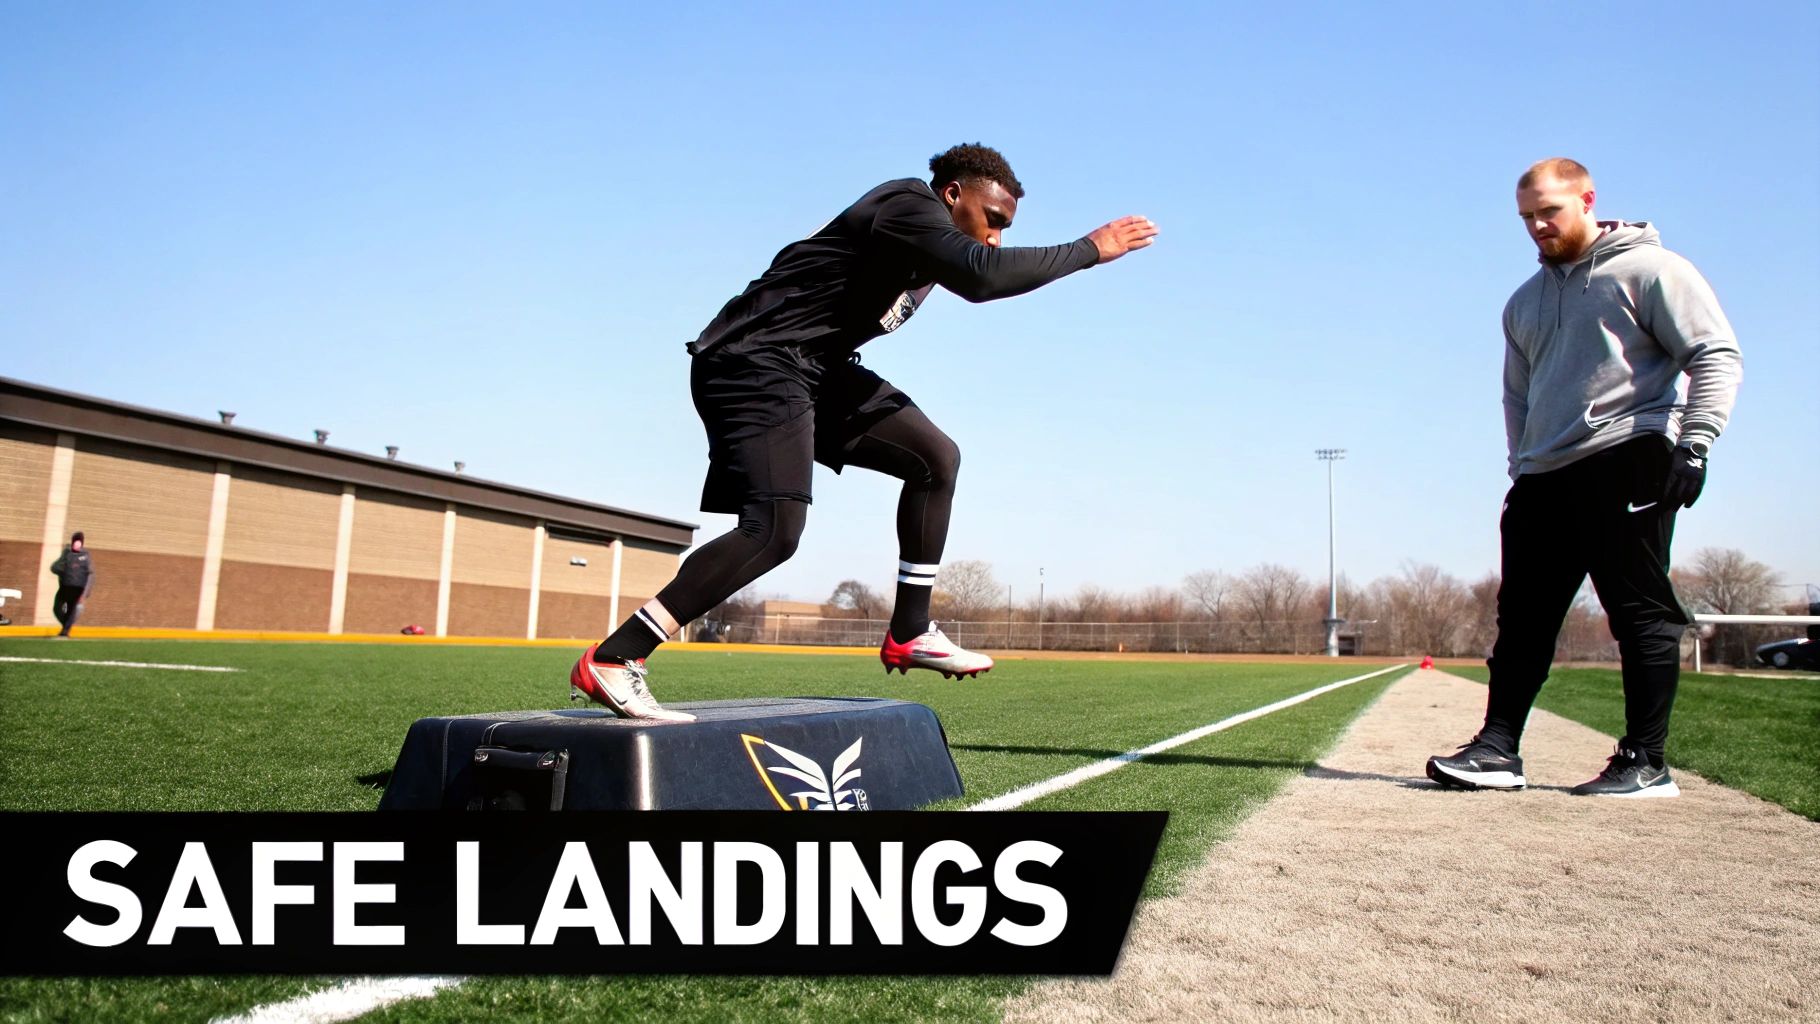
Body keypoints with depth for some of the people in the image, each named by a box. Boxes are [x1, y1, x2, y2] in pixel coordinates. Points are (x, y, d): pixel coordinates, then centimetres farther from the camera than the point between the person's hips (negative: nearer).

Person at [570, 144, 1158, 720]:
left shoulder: (927, 237, 15)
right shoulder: (909, 206, -16)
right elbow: (982, 276, -33)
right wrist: (1089, 249, -22)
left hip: (814, 368, 11)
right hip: (753, 363, -11)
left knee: (935, 458, 8)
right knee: (774, 529, -24)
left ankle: (908, 634, 12)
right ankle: (611, 661, -19)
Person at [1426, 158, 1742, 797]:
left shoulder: (1647, 270, 3)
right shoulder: (1524, 303, 23)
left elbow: (1717, 356, -4)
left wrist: (1692, 445, -13)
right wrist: (1522, 465, 15)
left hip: (1627, 463, -6)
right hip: (1545, 478, 7)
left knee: (1642, 612, -5)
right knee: (1523, 616, 2)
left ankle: (1645, 763, 0)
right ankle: (1498, 749, 4)